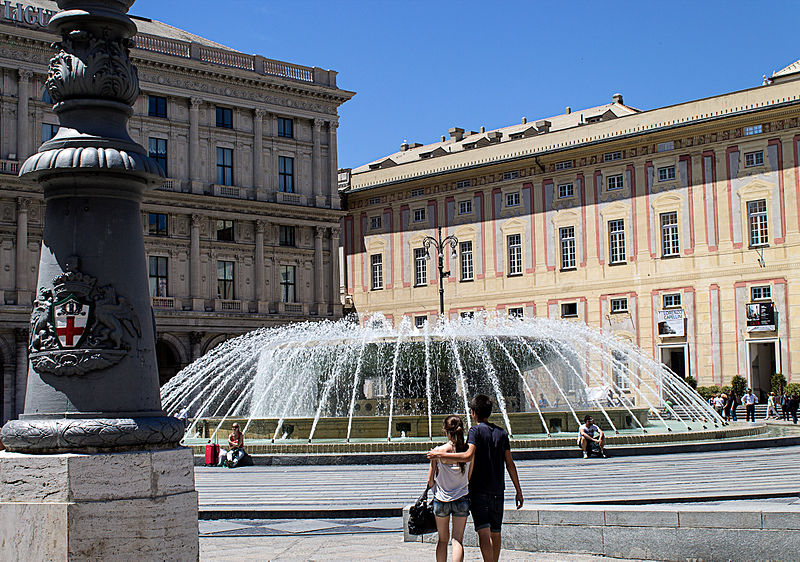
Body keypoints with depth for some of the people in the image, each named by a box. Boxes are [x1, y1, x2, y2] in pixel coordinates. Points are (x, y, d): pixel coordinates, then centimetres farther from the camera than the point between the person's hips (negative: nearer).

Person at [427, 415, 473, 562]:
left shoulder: (438, 451, -12)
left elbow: (430, 481, -7)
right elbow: (470, 478, 4)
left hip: (441, 499, -1)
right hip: (462, 499, 1)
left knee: (443, 539, 16)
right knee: (458, 540, 4)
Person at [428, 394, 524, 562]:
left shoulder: (476, 430, -6)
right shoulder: (502, 433, 11)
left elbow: (468, 456, -22)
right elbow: (510, 464, 9)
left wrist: (440, 454, -17)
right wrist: (519, 491, 11)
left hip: (479, 489, -5)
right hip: (497, 490, 5)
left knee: (483, 532, -12)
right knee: (495, 533, 14)